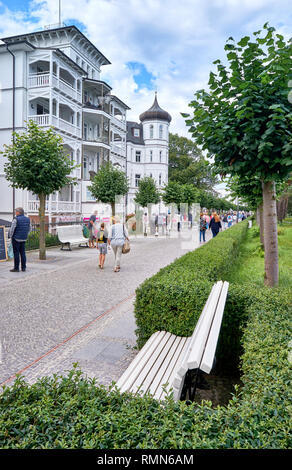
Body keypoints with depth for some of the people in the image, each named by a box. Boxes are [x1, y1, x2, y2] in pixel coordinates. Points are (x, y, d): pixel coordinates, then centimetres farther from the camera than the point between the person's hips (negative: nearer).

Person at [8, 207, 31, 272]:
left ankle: (16, 268, 2)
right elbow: (29, 229, 14)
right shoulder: (27, 219, 6)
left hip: (16, 238, -6)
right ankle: (23, 267, 11)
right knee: (23, 253, 10)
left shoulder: (16, 219, -13)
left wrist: (10, 236, 1)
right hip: (23, 239, 6)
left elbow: (12, 229, -13)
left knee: (16, 253, -1)